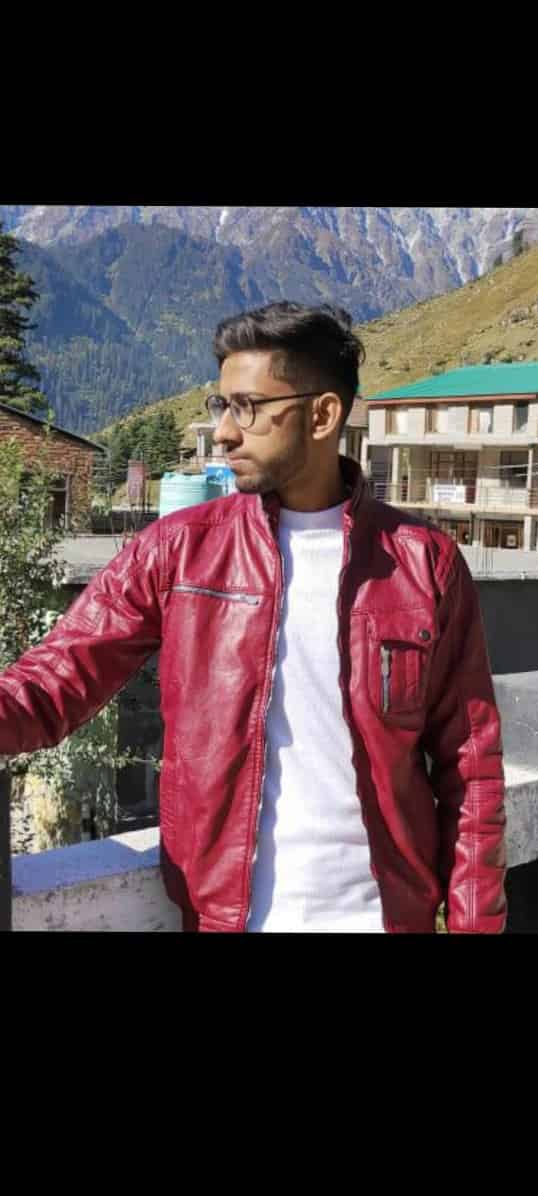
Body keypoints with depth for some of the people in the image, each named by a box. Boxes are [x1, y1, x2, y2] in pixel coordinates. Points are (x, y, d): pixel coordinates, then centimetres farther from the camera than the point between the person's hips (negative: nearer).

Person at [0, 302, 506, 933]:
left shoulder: (425, 563, -5)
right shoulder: (178, 548, -4)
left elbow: (468, 762, -2)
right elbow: (64, 672, -10)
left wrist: (474, 921, -3)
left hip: (378, 912, 0)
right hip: (222, 908, 1)